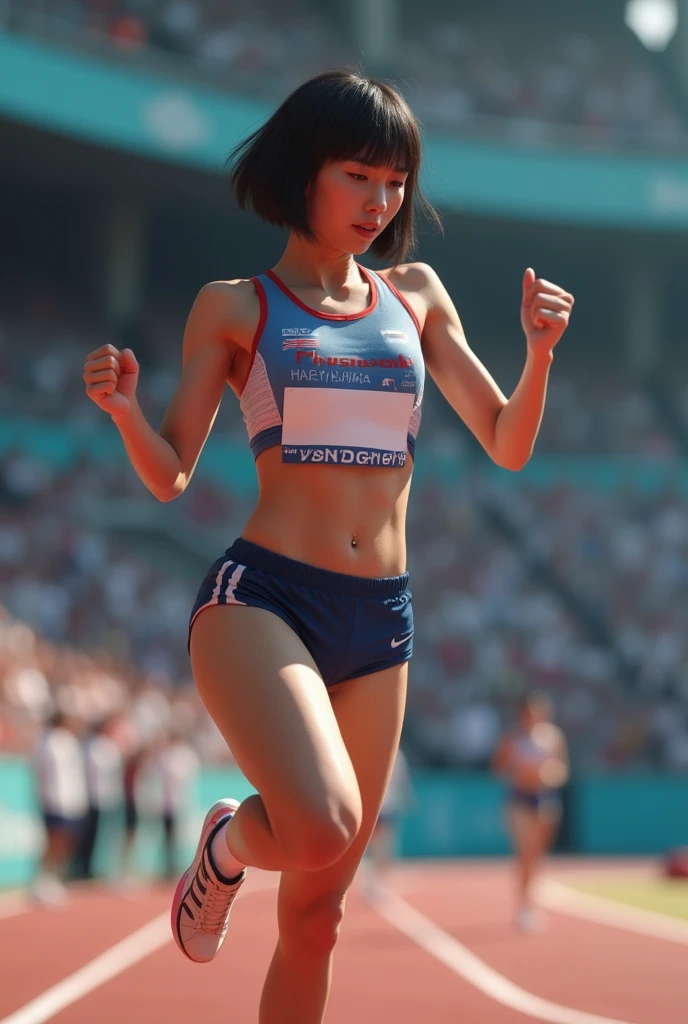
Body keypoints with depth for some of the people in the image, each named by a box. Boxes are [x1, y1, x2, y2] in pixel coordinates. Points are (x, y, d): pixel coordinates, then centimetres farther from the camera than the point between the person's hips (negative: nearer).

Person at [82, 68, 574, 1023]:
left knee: (316, 913, 8)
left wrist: (539, 350, -3)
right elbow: (170, 474, 4)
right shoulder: (235, 306, 4)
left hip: (379, 622, 5)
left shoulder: (416, 294, 15)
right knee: (322, 826, -30)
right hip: (261, 596, -4)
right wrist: (124, 407, -16)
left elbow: (508, 445, 15)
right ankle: (230, 841, 5)